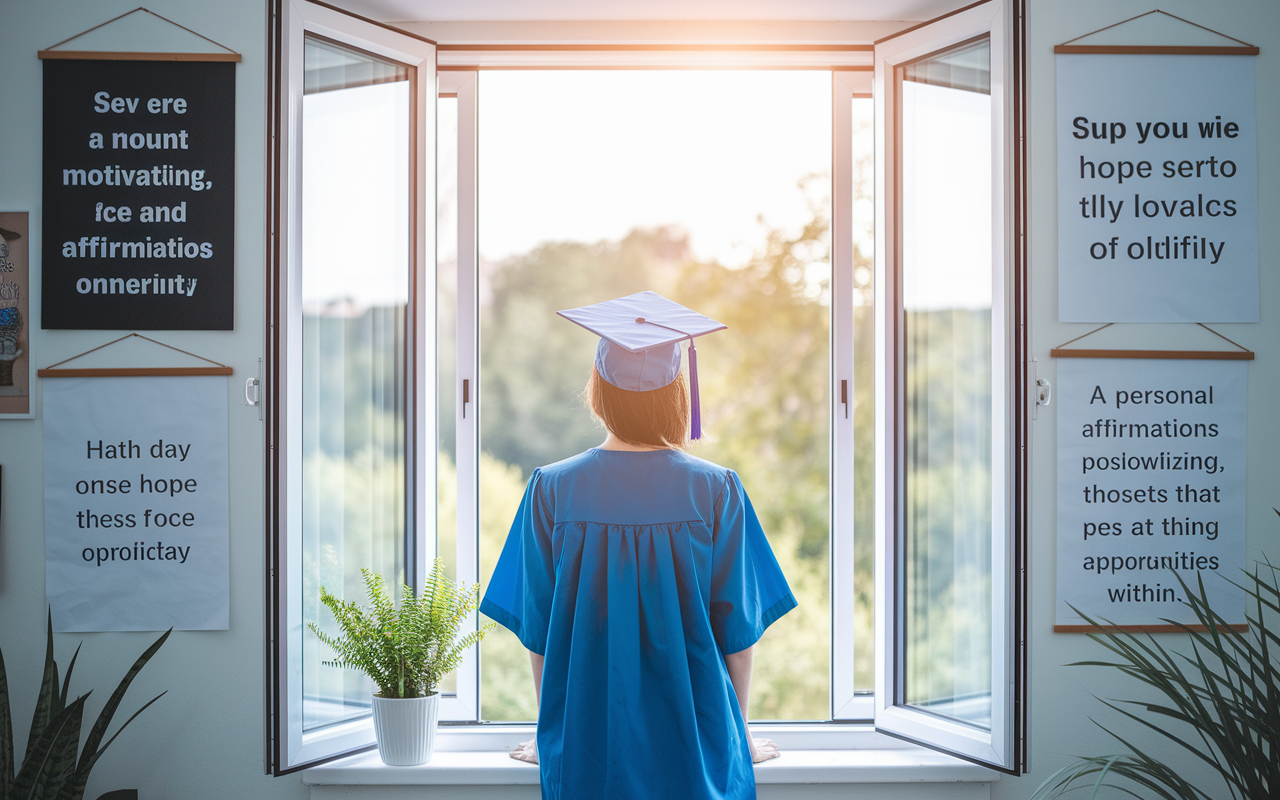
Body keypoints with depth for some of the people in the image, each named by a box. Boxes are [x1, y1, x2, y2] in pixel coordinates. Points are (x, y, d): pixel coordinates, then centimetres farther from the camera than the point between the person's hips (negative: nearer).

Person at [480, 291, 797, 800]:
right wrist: (739, 730, 12)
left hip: (587, 740, 1)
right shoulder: (716, 491, -9)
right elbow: (737, 627, -2)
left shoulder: (553, 491, -8)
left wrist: (548, 729, 14)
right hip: (695, 739, -1)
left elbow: (537, 630, -1)